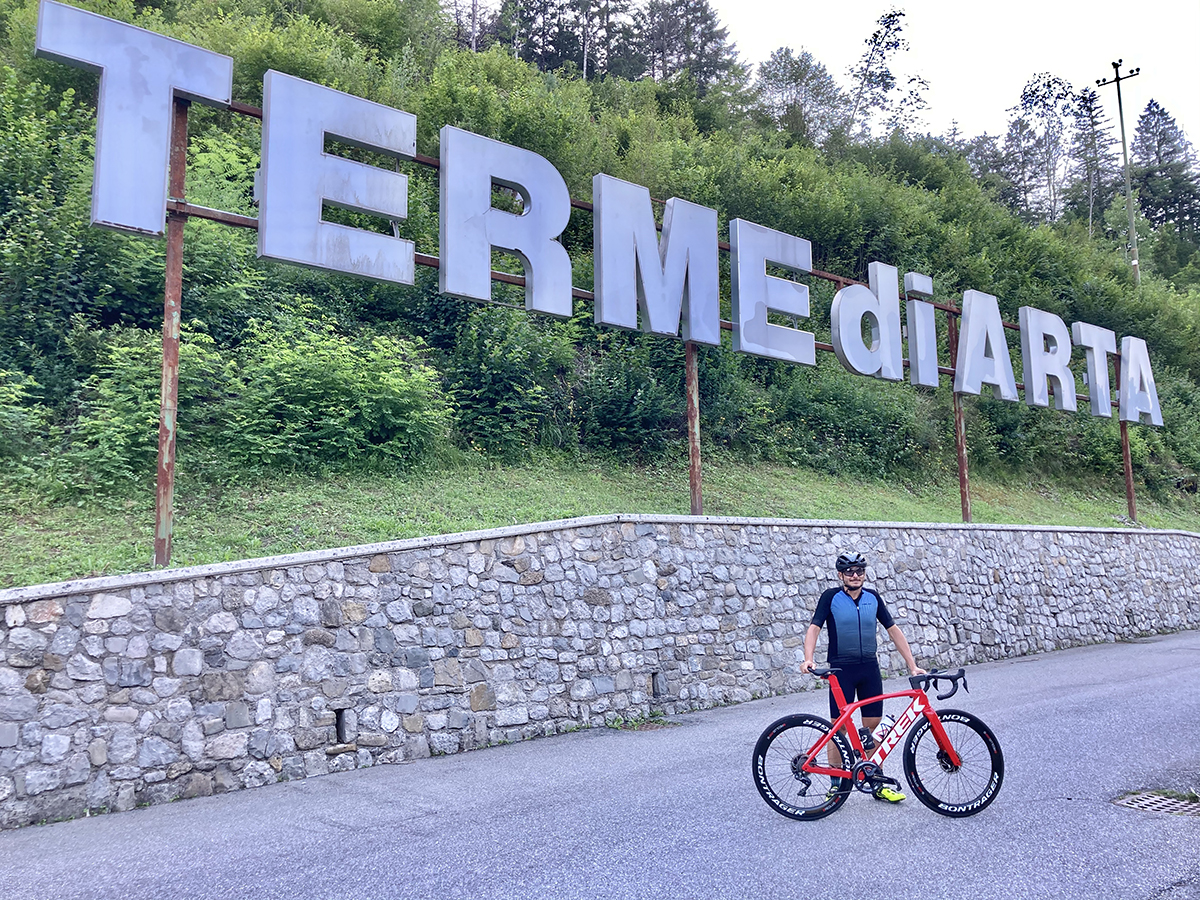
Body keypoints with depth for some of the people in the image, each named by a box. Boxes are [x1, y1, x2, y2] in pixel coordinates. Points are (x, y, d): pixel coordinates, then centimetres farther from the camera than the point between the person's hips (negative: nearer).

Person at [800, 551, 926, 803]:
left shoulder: (873, 598, 5)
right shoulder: (831, 597, -5)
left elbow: (893, 630, 8)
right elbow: (814, 628, -12)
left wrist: (912, 665, 4)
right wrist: (808, 658, -28)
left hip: (870, 669, 3)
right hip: (841, 669, -3)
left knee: (874, 727, 7)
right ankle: (837, 784, 12)